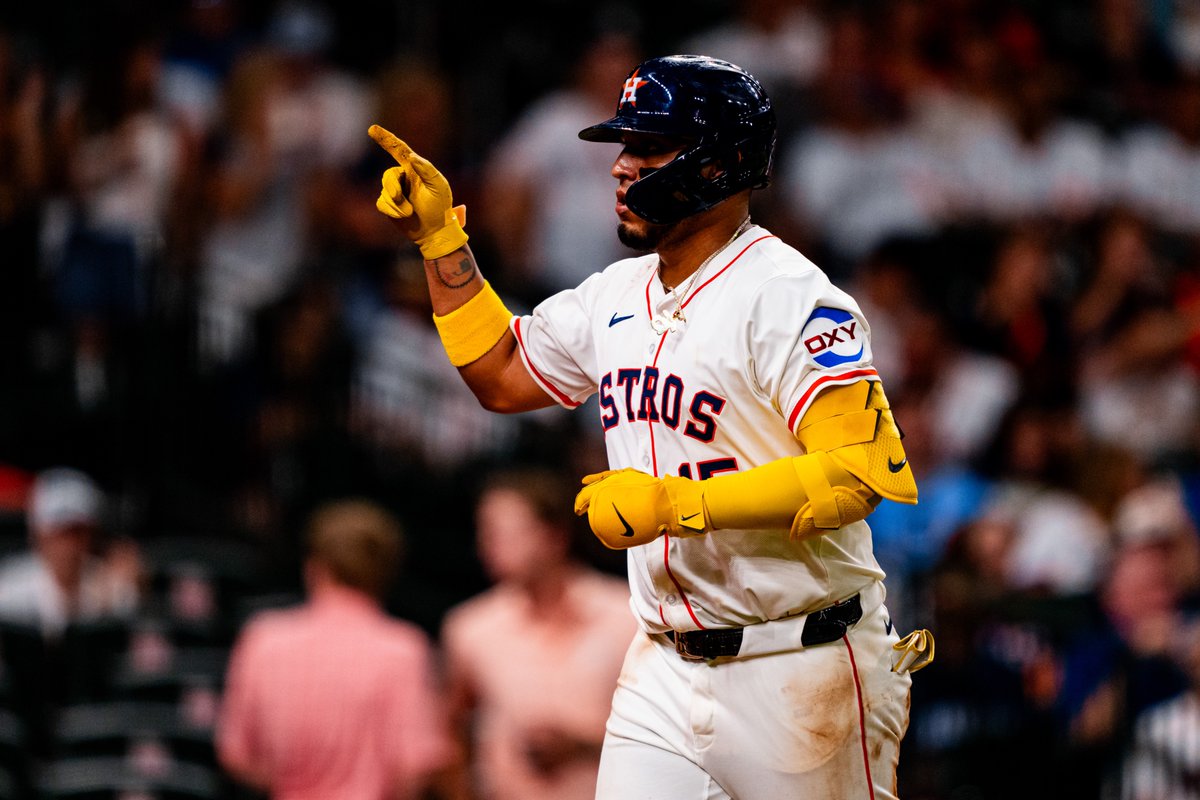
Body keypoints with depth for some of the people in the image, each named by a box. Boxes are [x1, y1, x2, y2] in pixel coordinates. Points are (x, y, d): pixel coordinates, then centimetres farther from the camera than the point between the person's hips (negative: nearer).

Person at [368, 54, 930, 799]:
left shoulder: (786, 297, -15)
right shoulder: (616, 296, 11)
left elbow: (863, 472, -24)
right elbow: (503, 376, 27)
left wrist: (677, 503, -26)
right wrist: (441, 236, 17)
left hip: (795, 676, -7)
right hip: (665, 673, 7)